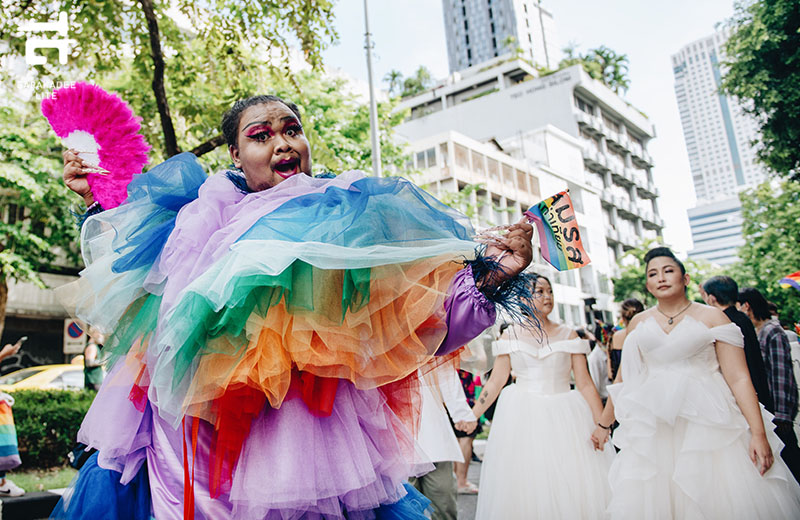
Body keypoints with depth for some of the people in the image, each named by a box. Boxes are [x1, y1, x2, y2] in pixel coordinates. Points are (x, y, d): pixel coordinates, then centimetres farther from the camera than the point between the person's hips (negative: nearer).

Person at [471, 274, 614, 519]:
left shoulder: (567, 335, 5)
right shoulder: (511, 334, 5)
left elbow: (585, 384, 1)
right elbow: (495, 381, 3)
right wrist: (472, 415, -3)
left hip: (563, 416, 0)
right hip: (522, 417, 0)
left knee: (570, 488, 1)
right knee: (523, 487, 3)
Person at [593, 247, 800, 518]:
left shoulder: (712, 317, 1)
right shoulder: (639, 323, 10)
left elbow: (739, 378, -5)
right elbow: (623, 379, 15)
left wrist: (758, 433, -13)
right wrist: (604, 424, 16)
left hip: (707, 422, -2)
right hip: (654, 428, 3)